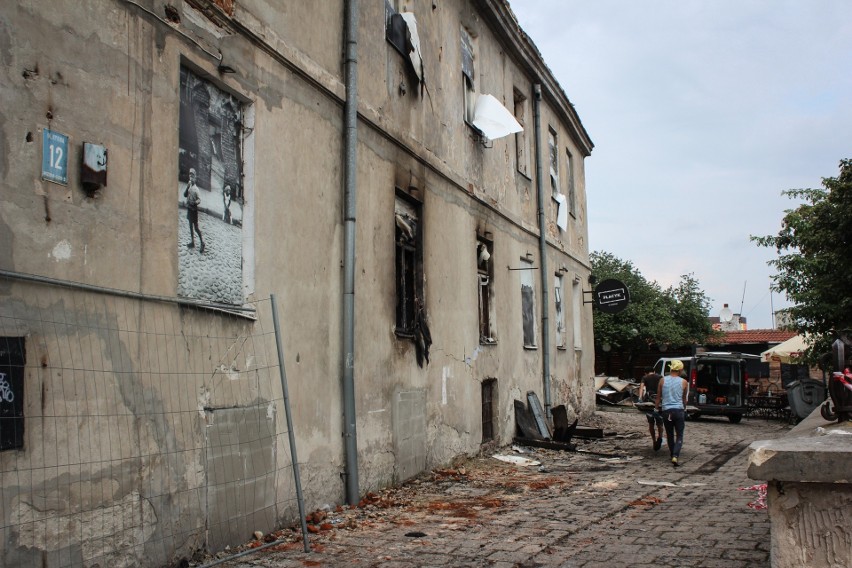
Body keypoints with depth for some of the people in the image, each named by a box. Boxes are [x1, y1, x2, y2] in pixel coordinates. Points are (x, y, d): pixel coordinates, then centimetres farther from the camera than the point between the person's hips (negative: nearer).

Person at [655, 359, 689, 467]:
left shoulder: (662, 380, 1)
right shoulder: (684, 382, 1)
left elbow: (658, 398, 6)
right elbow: (684, 399, 14)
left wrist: (656, 407, 20)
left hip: (666, 411, 1)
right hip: (679, 410, -1)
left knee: (670, 436, 15)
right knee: (679, 436, 3)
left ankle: (673, 456, 21)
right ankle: (675, 456, -15)